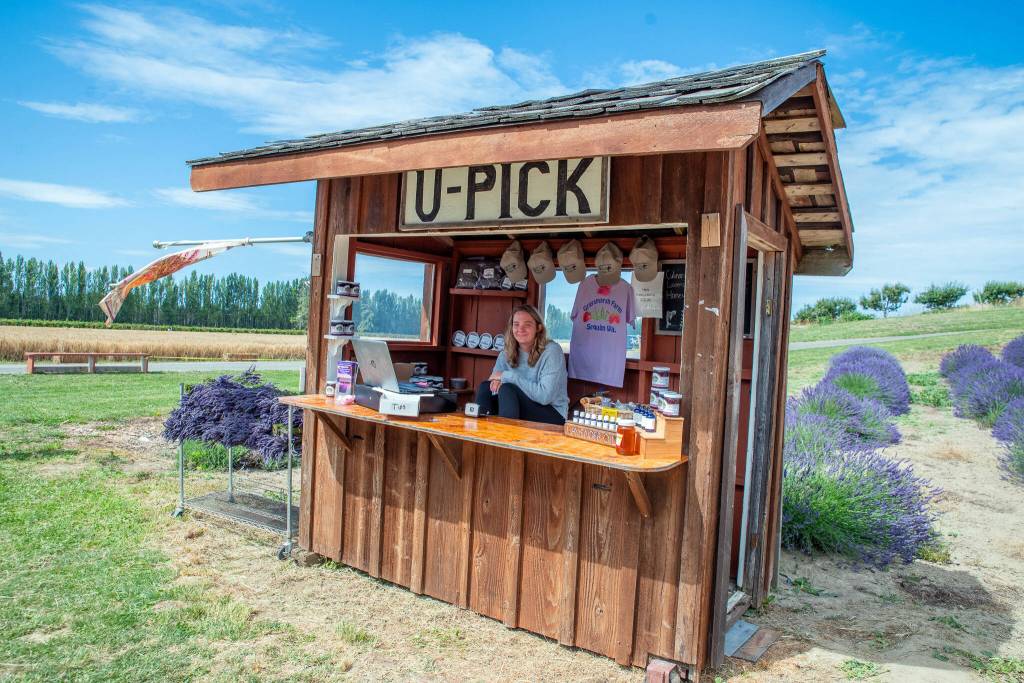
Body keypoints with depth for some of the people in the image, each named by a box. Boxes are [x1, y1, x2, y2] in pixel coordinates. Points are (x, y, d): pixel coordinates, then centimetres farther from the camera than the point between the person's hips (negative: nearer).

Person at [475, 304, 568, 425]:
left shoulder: (551, 351, -14)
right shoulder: (506, 354, 4)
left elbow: (545, 396, -24)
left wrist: (508, 376, -20)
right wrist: (497, 380, -23)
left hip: (553, 415, -5)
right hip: (522, 409, 6)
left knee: (507, 389, -25)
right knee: (485, 387, -9)